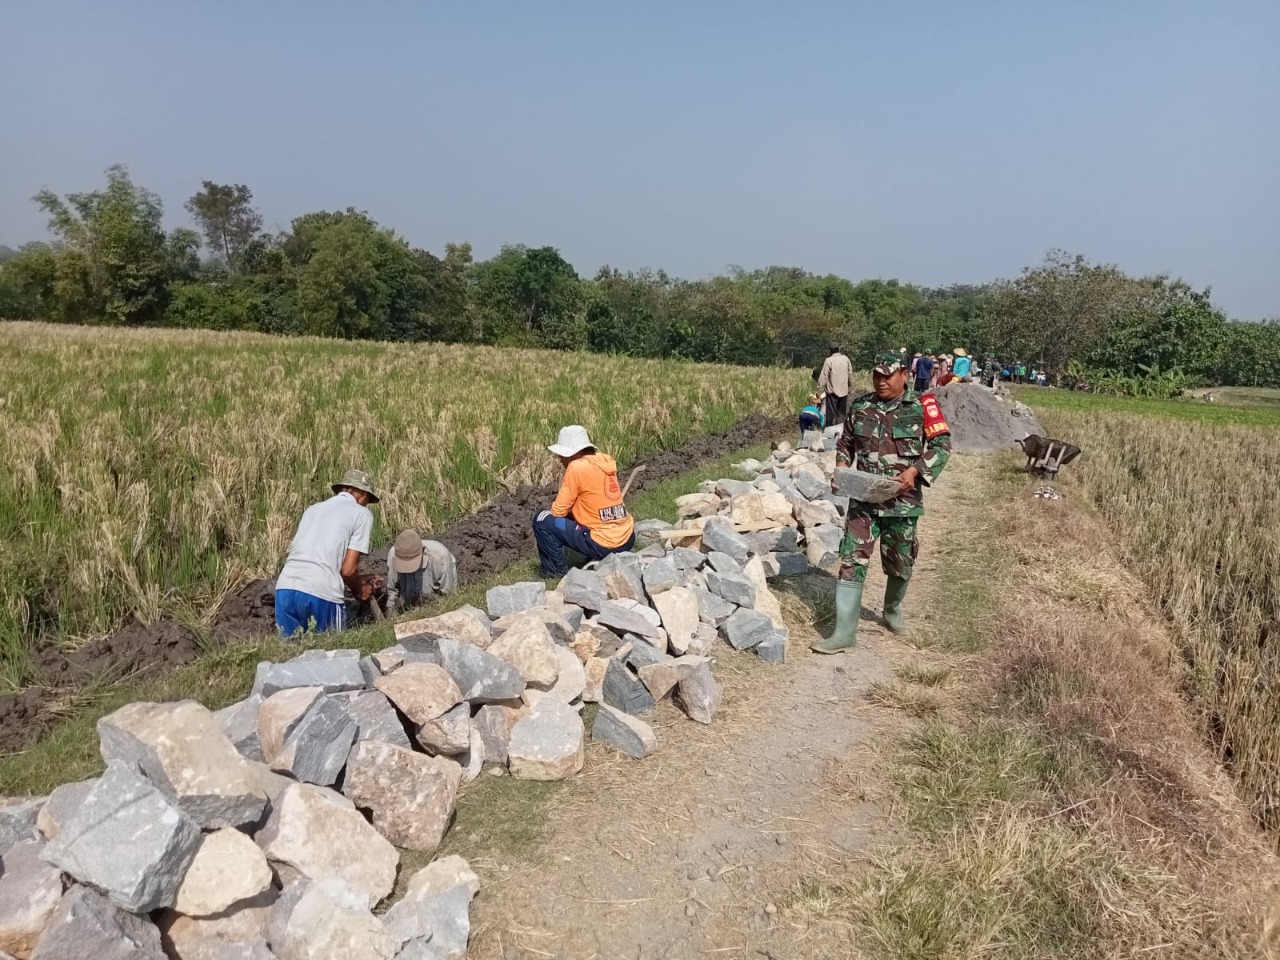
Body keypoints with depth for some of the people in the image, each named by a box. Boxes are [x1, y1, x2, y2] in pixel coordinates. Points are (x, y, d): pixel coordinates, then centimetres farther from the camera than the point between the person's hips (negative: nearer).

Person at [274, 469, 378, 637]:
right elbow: (348, 569, 1)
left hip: (285, 588, 5)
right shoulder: (362, 513, 8)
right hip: (320, 594, -5)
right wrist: (360, 589, 22)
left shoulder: (313, 508, 25)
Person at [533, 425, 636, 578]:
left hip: (603, 545, -8)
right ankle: (599, 559, 22)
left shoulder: (577, 467, -13)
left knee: (542, 520, 0)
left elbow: (558, 511, -7)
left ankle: (556, 570, 10)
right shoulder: (605, 461, 9)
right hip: (627, 539, 8)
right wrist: (574, 512, 16)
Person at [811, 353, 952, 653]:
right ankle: (844, 632, -4)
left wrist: (915, 470, -17)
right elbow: (845, 442, 17)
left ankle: (892, 609, 44)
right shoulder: (860, 406, 5)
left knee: (900, 563, 15)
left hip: (902, 501, -2)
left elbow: (942, 445, -4)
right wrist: (841, 465, -2)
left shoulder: (921, 407, -5)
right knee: (852, 560, -6)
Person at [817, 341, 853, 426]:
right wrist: (850, 385, 23)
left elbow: (823, 377, -13)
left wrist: (819, 390, -8)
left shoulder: (829, 360, -11)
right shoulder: (846, 359, 2)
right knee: (841, 414, 11)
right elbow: (850, 374, 9)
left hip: (832, 391, -4)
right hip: (844, 391, 4)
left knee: (831, 414, 3)